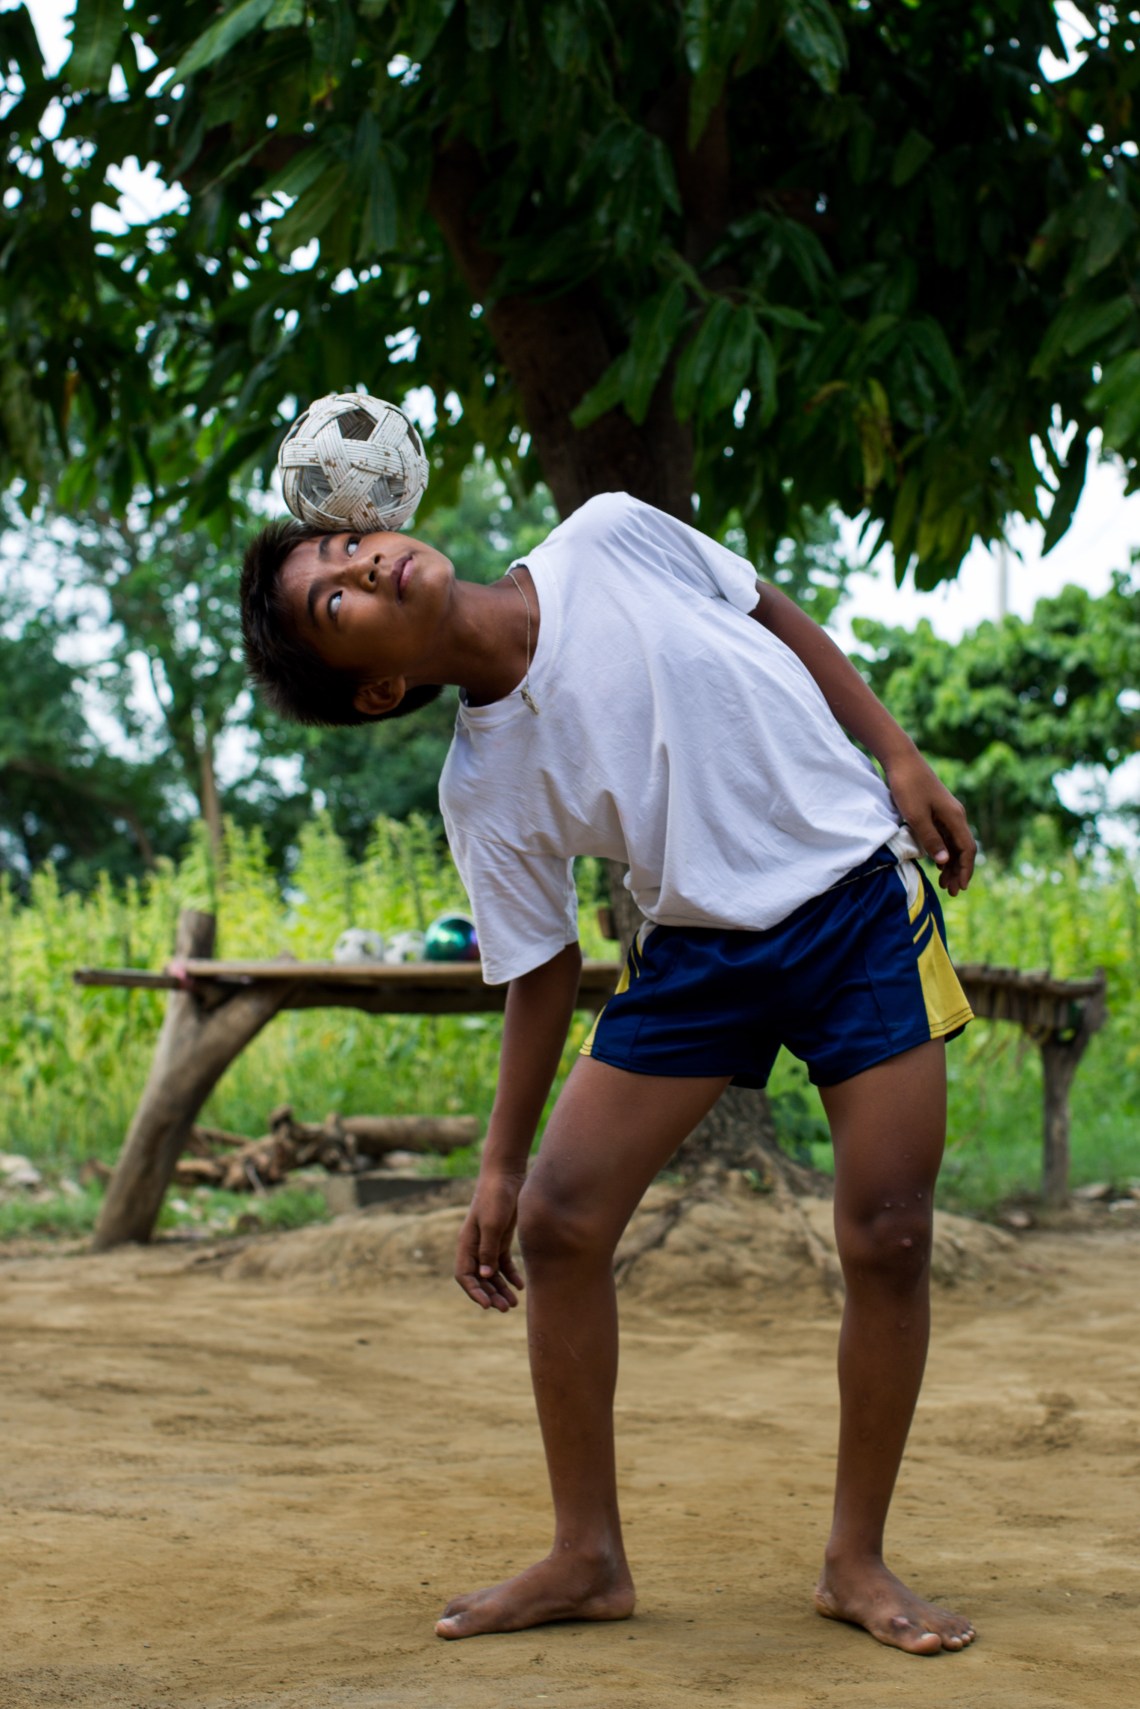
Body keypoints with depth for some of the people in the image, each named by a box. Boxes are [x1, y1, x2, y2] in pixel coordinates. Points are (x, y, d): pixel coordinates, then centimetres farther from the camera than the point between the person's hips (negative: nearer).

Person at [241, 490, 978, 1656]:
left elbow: (776, 616, 2)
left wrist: (899, 757, -2)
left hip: (861, 894, -1)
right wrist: (499, 1169, -2)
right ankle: (586, 1559, 8)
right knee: (559, 1220, -7)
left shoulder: (612, 539, -13)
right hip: (698, 945, 1)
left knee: (886, 1239, -6)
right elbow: (542, 977, -1)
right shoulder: (484, 794, -11)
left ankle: (856, 1563, 10)